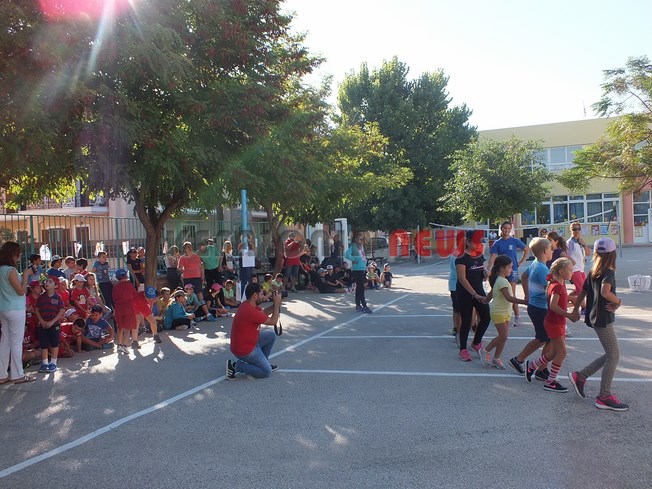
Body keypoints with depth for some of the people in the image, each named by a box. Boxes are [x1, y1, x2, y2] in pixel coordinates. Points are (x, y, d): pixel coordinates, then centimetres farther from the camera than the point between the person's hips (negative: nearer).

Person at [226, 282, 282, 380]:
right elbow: (273, 321, -18)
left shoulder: (249, 304, -1)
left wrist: (275, 304, 2)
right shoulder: (250, 311, -30)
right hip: (244, 349, -10)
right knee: (267, 372, -3)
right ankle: (236, 366, -4)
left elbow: (264, 313, 16)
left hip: (248, 341, 10)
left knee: (272, 336, 17)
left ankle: (262, 362, 25)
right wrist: (277, 304, -8)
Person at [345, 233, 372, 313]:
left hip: (363, 269, 9)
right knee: (361, 288, -9)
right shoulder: (353, 246, -11)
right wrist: (353, 260, -16)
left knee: (359, 288, 13)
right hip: (356, 270, -9)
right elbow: (346, 255, -24)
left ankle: (358, 305, 20)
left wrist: (365, 260, 10)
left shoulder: (362, 246, 14)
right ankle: (364, 306, -9)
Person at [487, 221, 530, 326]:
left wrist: (521, 262, 4)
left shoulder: (515, 241, 1)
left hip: (512, 270, -3)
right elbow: (492, 257, -7)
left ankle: (517, 317, -3)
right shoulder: (497, 243, 3)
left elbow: (527, 250, 12)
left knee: (511, 294, -10)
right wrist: (489, 270, -21)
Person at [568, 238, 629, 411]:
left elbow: (582, 292, 15)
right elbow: (605, 292, -33)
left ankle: (580, 376, 15)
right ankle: (604, 397, 4)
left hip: (594, 317, 9)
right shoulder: (609, 272, -15)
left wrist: (575, 310, 24)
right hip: (603, 318, -9)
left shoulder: (592, 271, 9)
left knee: (610, 355, 15)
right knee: (613, 356, 0)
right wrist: (618, 302, -16)